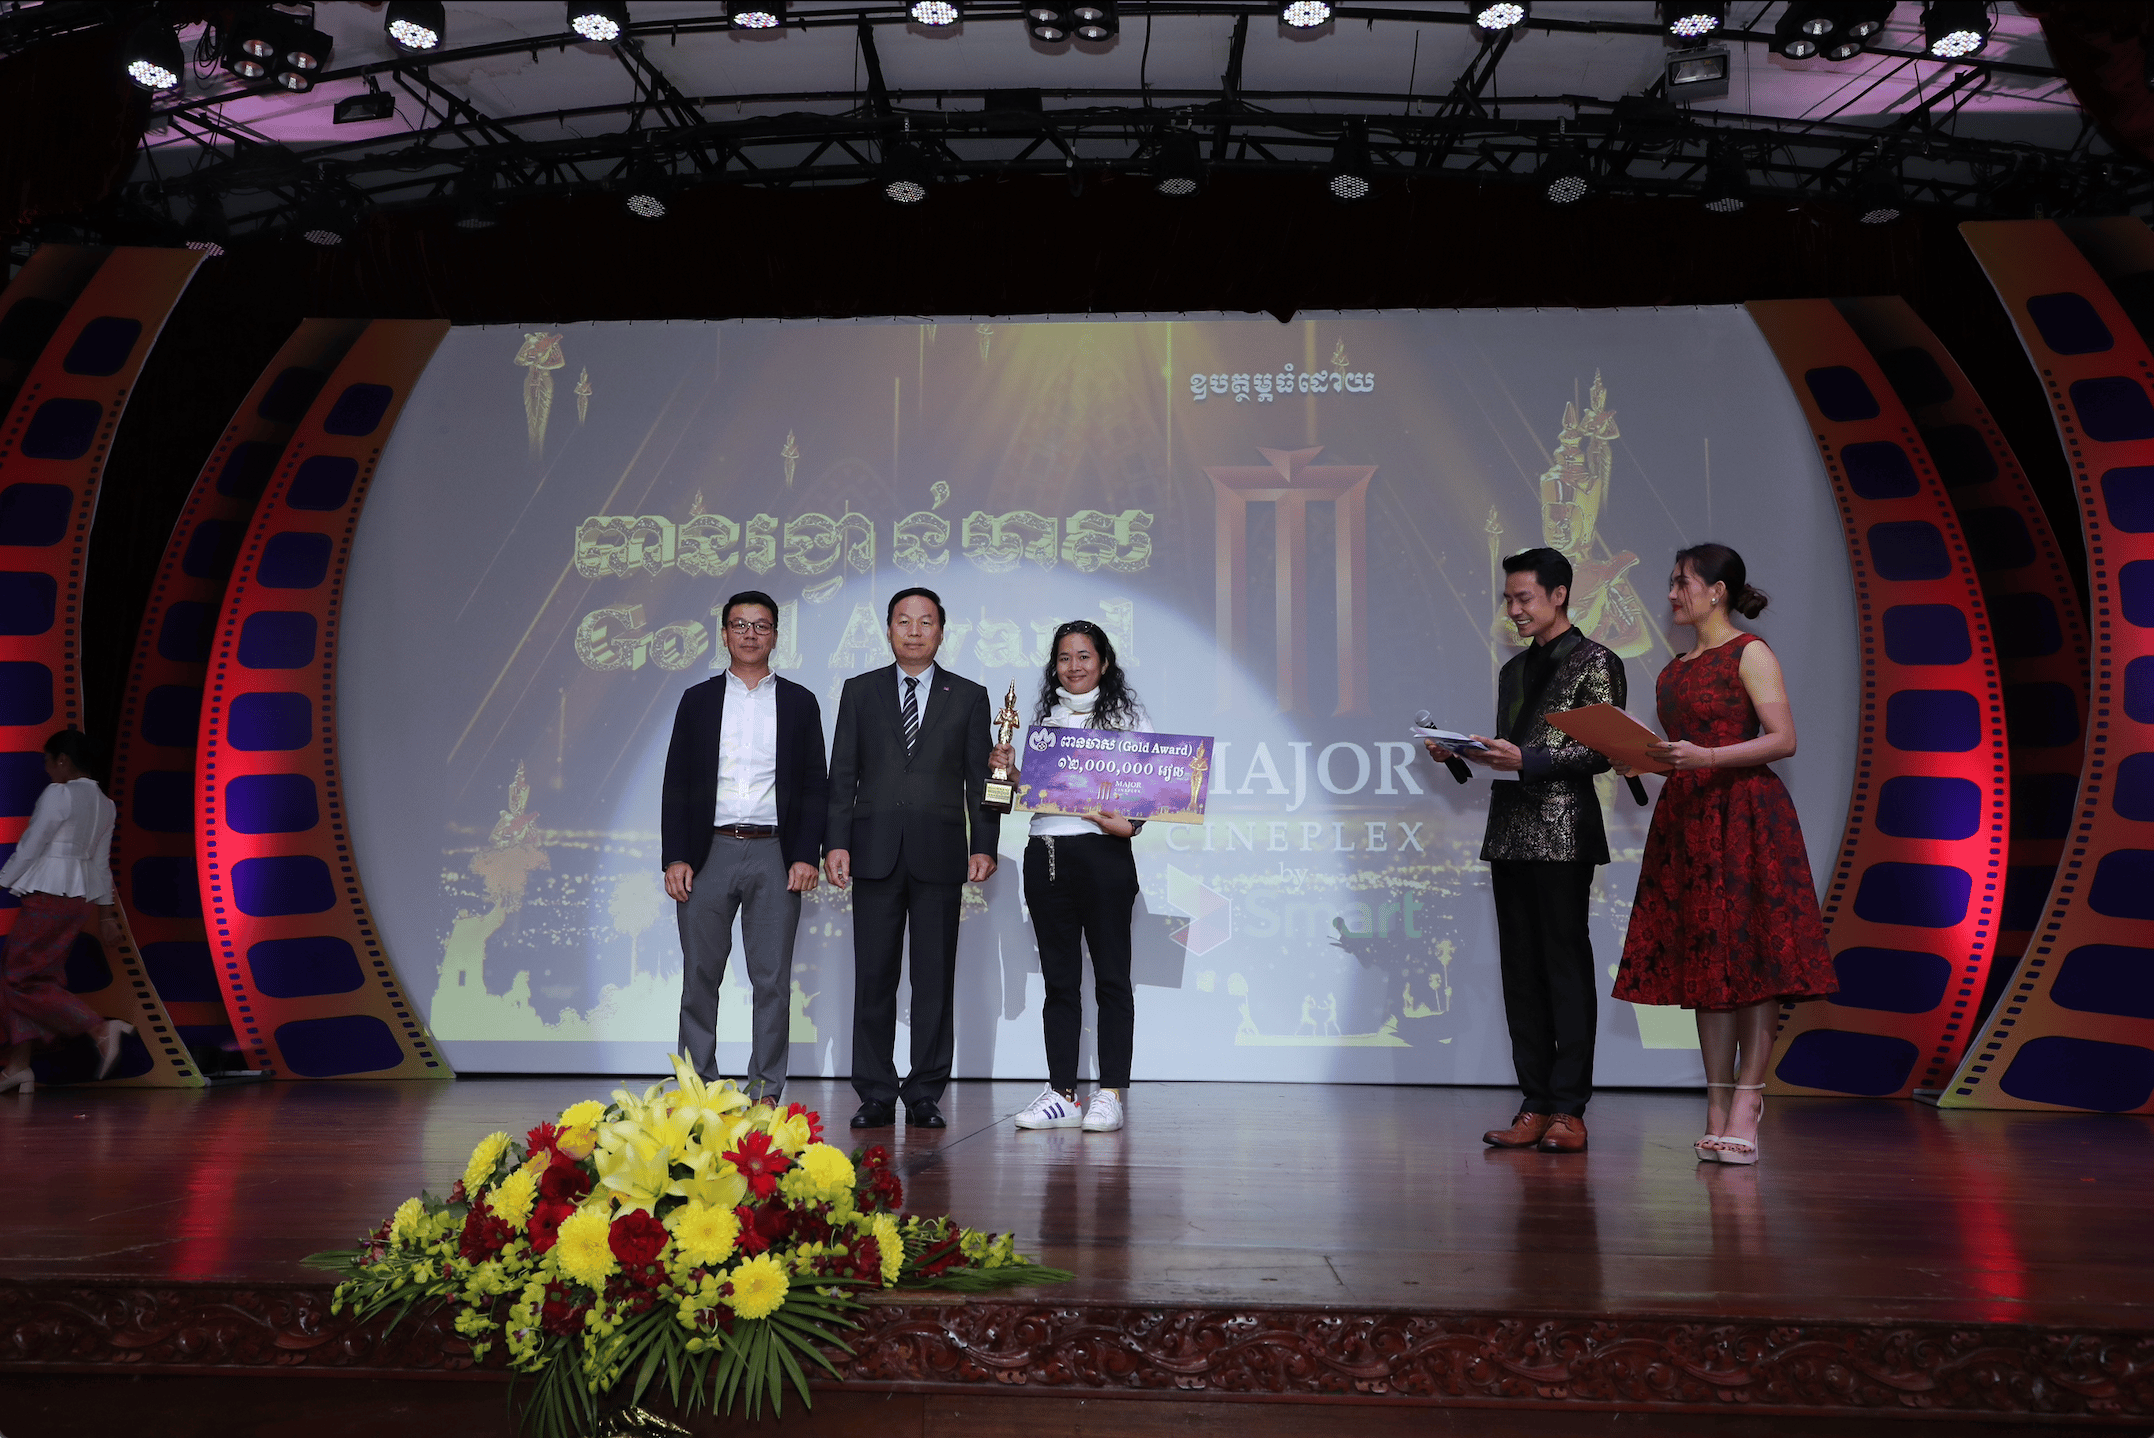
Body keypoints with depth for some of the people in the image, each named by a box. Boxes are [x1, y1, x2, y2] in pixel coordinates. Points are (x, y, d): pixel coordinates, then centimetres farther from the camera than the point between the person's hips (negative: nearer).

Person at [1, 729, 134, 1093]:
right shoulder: (103, 803, 13)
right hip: (81, 897, 9)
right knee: (36, 976, 12)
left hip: (49, 895, -9)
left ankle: (101, 1028, -18)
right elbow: (101, 862, 17)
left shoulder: (57, 794, -12)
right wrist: (106, 912, 20)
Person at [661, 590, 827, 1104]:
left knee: (772, 980, 2)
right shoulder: (698, 700, 10)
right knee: (700, 977, 3)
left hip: (775, 855, 0)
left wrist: (806, 856, -5)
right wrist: (674, 858, -3)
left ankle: (764, 1090, 11)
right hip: (709, 854, 1)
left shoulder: (799, 703, 9)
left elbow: (814, 787, 6)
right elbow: (676, 785, 7)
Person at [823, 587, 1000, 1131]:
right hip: (875, 855, 1)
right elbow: (842, 774, 7)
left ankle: (925, 1095, 11)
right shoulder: (859, 692, 11)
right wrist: (835, 843, -2)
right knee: (873, 978, 3)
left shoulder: (968, 696, 10)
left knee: (935, 979, 2)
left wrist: (984, 845, -2)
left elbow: (980, 778, 7)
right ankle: (875, 1095, 12)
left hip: (940, 855, 0)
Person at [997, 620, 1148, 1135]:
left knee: (1111, 976, 0)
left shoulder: (1127, 716, 5)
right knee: (1059, 978, 8)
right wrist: (1009, 769, 1)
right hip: (1044, 855, 4)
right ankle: (1062, 1094, 13)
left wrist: (1129, 824, -17)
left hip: (1103, 854, -4)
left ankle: (1110, 1094, 6)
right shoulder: (1043, 718, 16)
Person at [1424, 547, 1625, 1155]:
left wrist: (1524, 760, -18)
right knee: (1521, 970, 6)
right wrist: (1460, 754, 5)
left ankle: (1568, 1109, -1)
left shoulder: (1594, 662, -1)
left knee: (1566, 966, -5)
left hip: (1563, 837, -7)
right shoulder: (1514, 670, 21)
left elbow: (1603, 751, -10)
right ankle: (1535, 1105, 10)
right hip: (1510, 834, 7)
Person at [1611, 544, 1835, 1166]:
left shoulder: (1749, 653, -3)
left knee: (1751, 955, -5)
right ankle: (1718, 1107, 8)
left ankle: (1745, 1106, -4)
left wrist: (1706, 756, -21)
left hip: (1746, 812, -7)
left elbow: (1783, 739, -12)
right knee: (1705, 960, 5)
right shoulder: (1675, 670, 18)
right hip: (1687, 816, 7)